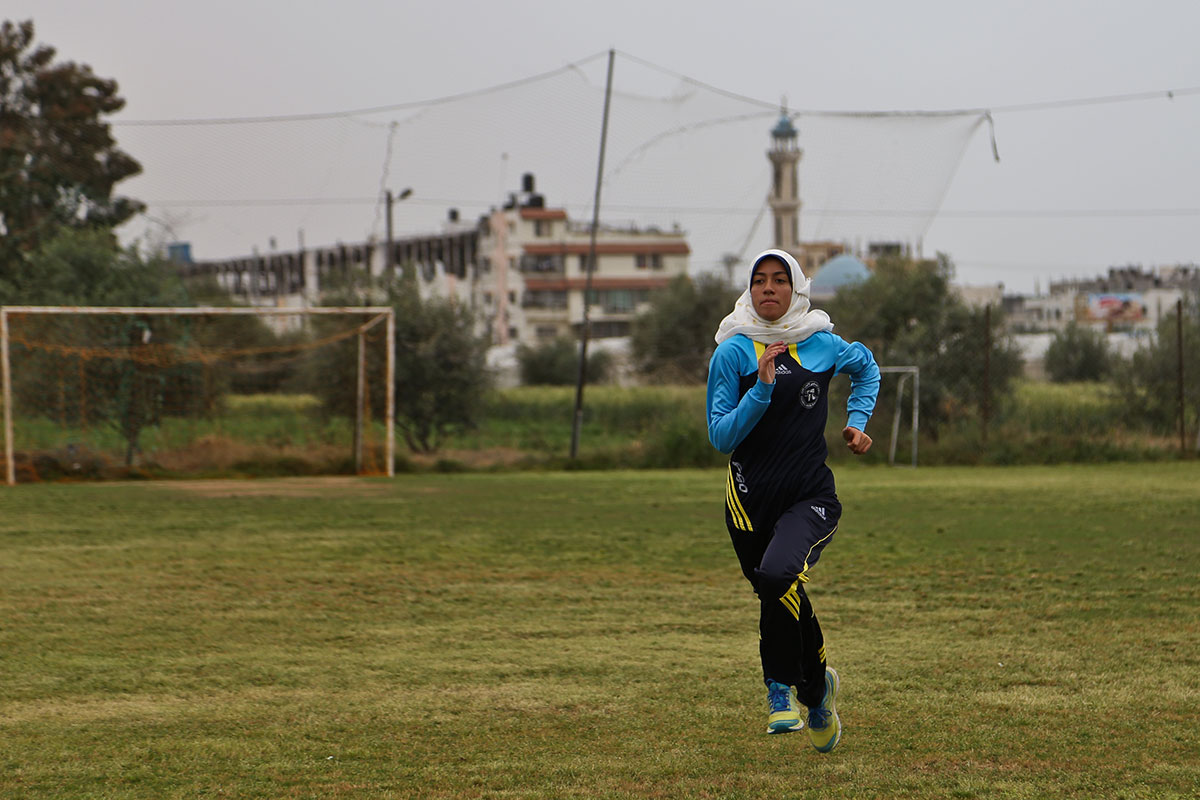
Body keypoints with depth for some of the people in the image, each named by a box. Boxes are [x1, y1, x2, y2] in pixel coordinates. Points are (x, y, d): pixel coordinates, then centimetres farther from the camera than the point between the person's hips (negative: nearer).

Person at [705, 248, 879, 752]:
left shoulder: (823, 346, 2)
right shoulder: (733, 352, -3)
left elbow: (866, 367, 25)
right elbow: (720, 437, -8)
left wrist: (857, 421, 12)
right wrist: (761, 390, -20)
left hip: (811, 497, -1)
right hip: (751, 499, 1)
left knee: (778, 574, -29)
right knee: (783, 599, 12)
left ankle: (781, 688, -8)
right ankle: (817, 689, 40)